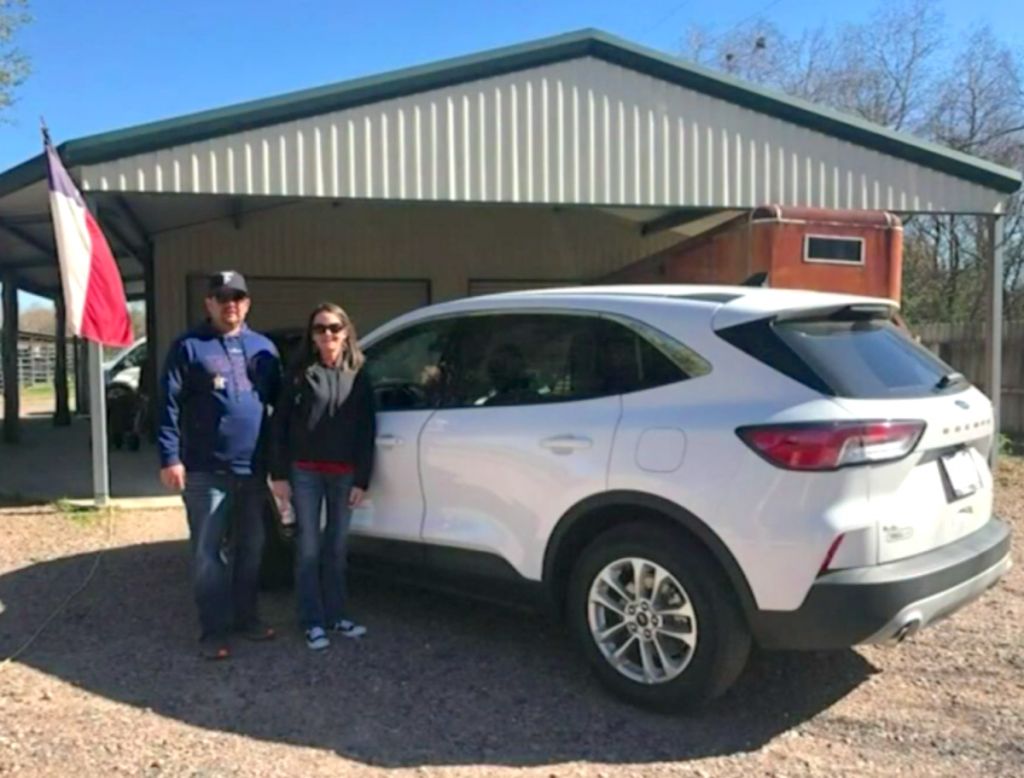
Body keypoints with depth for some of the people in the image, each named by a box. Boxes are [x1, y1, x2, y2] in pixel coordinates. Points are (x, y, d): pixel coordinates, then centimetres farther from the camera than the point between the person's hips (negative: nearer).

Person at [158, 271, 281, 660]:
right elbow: (169, 405, -6)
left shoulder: (263, 348, 12)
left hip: (253, 468, 5)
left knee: (250, 549, 14)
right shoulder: (189, 346, -2)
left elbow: (279, 400, 16)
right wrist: (170, 457, -13)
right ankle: (213, 630, 11)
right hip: (206, 470, -4)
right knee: (208, 553, 2)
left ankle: (246, 617, 28)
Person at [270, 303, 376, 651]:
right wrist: (279, 473, -7)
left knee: (337, 547, 11)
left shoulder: (358, 378, 5)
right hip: (305, 472, -2)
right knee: (309, 548, 4)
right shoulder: (299, 374, 0)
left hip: (344, 474, 2)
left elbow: (366, 433, 4)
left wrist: (362, 480, -1)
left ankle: (336, 615, 24)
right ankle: (313, 622, 13)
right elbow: (280, 425, -1)